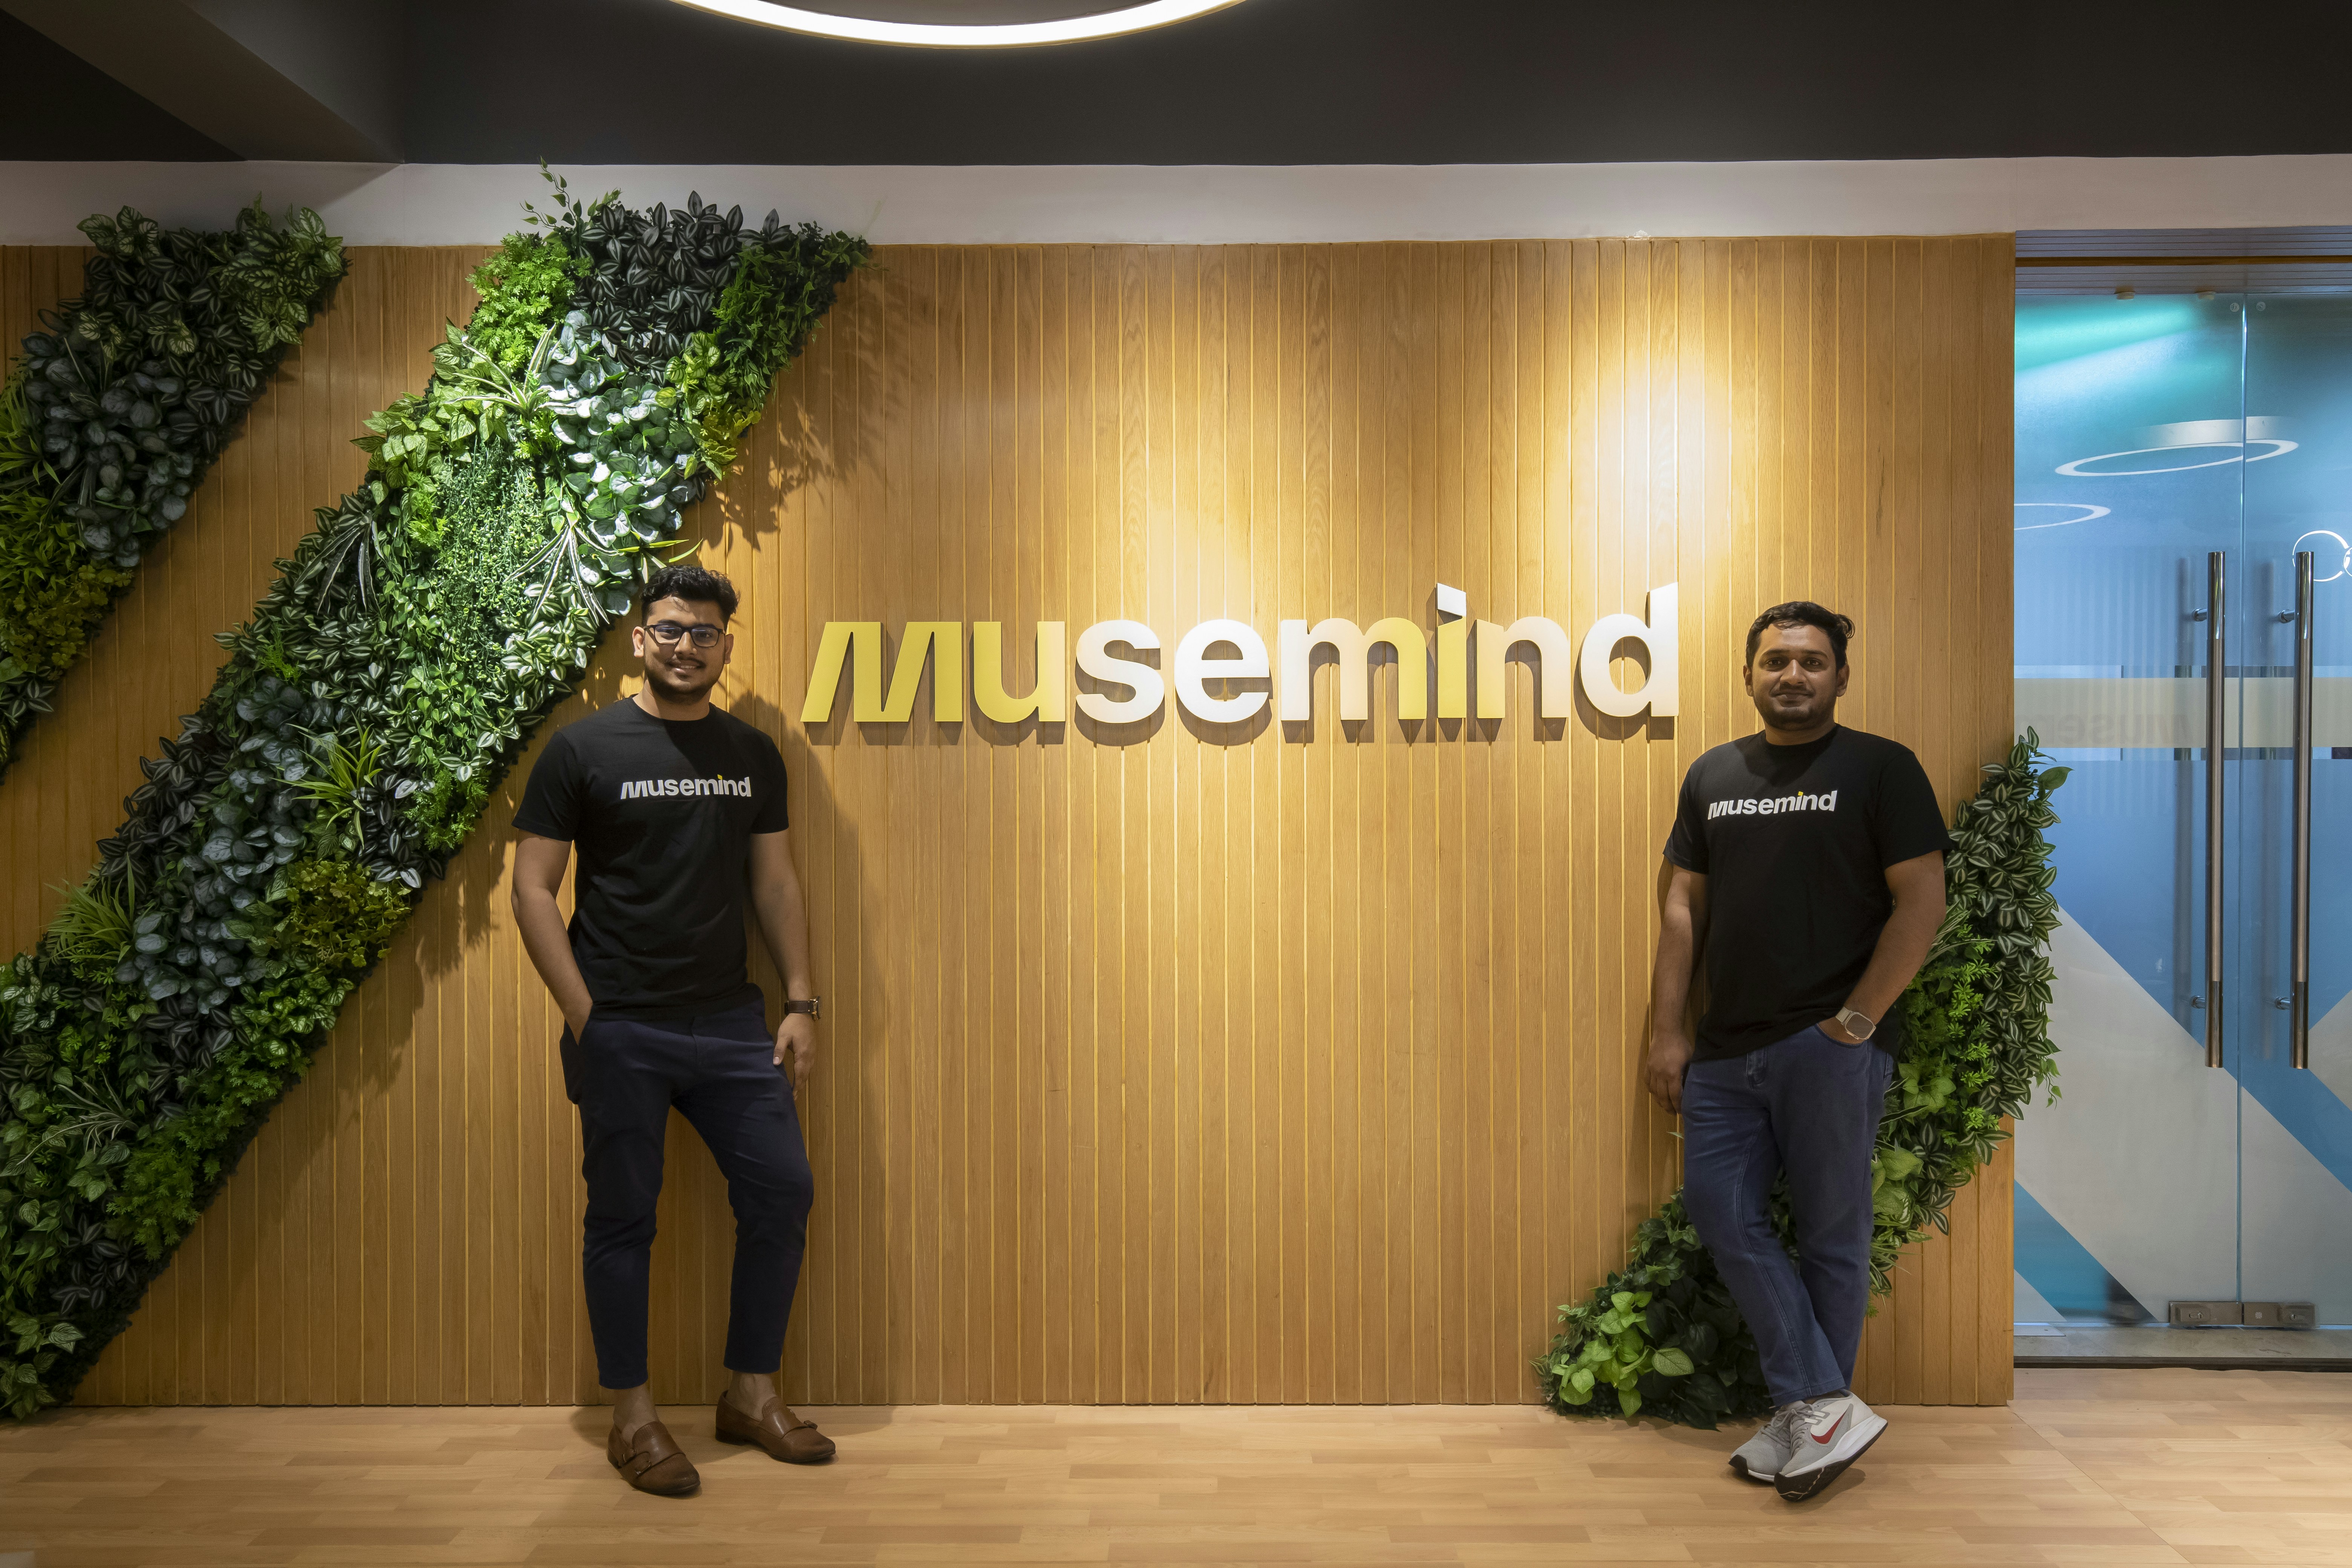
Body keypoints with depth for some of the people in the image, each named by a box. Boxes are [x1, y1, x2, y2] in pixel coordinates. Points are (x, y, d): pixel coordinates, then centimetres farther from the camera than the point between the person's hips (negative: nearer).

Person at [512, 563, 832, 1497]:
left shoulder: (751, 755, 8)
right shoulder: (583, 749, -3)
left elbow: (775, 884, 11)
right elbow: (533, 888, -4)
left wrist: (800, 1004, 4)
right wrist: (584, 1016, -11)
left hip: (731, 1022, 4)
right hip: (621, 1031, -4)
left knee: (782, 1192, 4)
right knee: (623, 1219, 6)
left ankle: (750, 1395, 21)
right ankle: (632, 1419, 21)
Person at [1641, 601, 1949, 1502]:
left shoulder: (1881, 769, -1)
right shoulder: (1713, 775, 13)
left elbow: (1921, 902, -6)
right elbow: (1685, 906, 12)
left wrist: (1858, 1020, -12)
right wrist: (1667, 1031, 6)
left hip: (1830, 1046, -5)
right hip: (1727, 1047, 5)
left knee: (1829, 1234, 4)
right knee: (1721, 1213, 3)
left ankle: (1810, 1415, 18)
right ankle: (1822, 1411, 13)